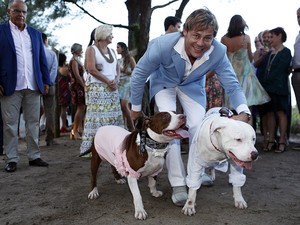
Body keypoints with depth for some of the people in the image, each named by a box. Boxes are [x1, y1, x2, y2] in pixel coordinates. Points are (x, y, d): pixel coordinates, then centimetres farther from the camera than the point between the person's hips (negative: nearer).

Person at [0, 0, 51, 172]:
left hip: (33, 86, 4)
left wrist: (46, 81, 8)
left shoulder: (35, 33, 16)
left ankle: (34, 156, 14)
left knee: (33, 123, 7)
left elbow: (42, 59, 15)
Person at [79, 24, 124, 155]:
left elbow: (118, 68, 15)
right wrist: (107, 81, -12)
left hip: (112, 89, 7)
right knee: (97, 117, -11)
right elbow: (91, 69, -11)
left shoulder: (112, 51, 20)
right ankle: (92, 148, -6)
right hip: (97, 88, -7)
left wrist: (116, 80, -7)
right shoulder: (92, 49, 0)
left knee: (114, 117, 4)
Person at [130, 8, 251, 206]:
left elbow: (232, 85, -21)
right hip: (164, 83, -2)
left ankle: (194, 183, 8)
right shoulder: (163, 45, -38)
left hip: (192, 85, 2)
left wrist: (243, 112, -42)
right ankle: (178, 184, -3)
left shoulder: (218, 52, -32)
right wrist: (136, 108, -11)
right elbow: (139, 75, -23)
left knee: (198, 127, -8)